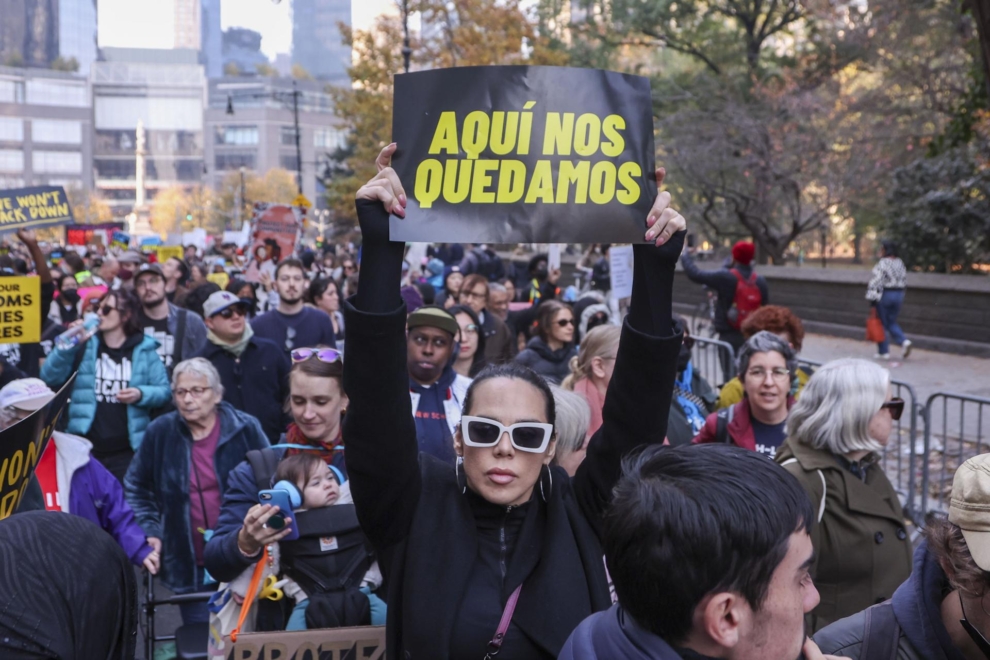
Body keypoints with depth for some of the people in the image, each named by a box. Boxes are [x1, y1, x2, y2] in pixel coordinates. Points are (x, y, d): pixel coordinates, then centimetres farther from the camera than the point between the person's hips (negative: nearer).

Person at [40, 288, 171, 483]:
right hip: (85, 448, 2)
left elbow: (164, 390, 2)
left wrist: (140, 394, -18)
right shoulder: (86, 346, 6)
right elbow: (50, 379, -1)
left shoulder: (144, 350, 2)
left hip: (127, 451, -2)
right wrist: (67, 346, -13)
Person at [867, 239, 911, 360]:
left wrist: (872, 299, -17)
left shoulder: (882, 264, -16)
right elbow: (904, 281, 11)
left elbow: (877, 281, -20)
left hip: (884, 295, -7)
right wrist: (899, 293, 19)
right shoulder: (900, 263, 7)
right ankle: (904, 341, -4)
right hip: (899, 295, 7)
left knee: (882, 324, 5)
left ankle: (883, 352, 9)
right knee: (892, 323, 18)